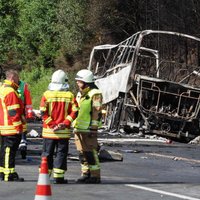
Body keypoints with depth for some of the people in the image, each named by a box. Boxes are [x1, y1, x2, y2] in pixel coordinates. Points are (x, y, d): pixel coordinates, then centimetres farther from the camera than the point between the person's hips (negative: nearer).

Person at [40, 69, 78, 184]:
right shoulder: (70, 95, -3)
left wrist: (51, 124, -7)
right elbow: (74, 112, -9)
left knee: (47, 153, 10)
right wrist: (65, 123, -9)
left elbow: (43, 112, -9)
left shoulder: (47, 94, -4)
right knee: (61, 153, 5)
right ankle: (58, 177, 2)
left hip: (49, 130, 1)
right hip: (64, 131, -1)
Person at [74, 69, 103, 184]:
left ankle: (95, 176, -5)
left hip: (89, 129, -9)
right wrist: (75, 126, 22)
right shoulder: (81, 94, 19)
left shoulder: (95, 94, -10)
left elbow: (97, 112, -14)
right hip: (79, 128, 9)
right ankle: (86, 174, 17)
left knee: (91, 153, -8)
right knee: (82, 152, 10)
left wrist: (93, 128, -18)